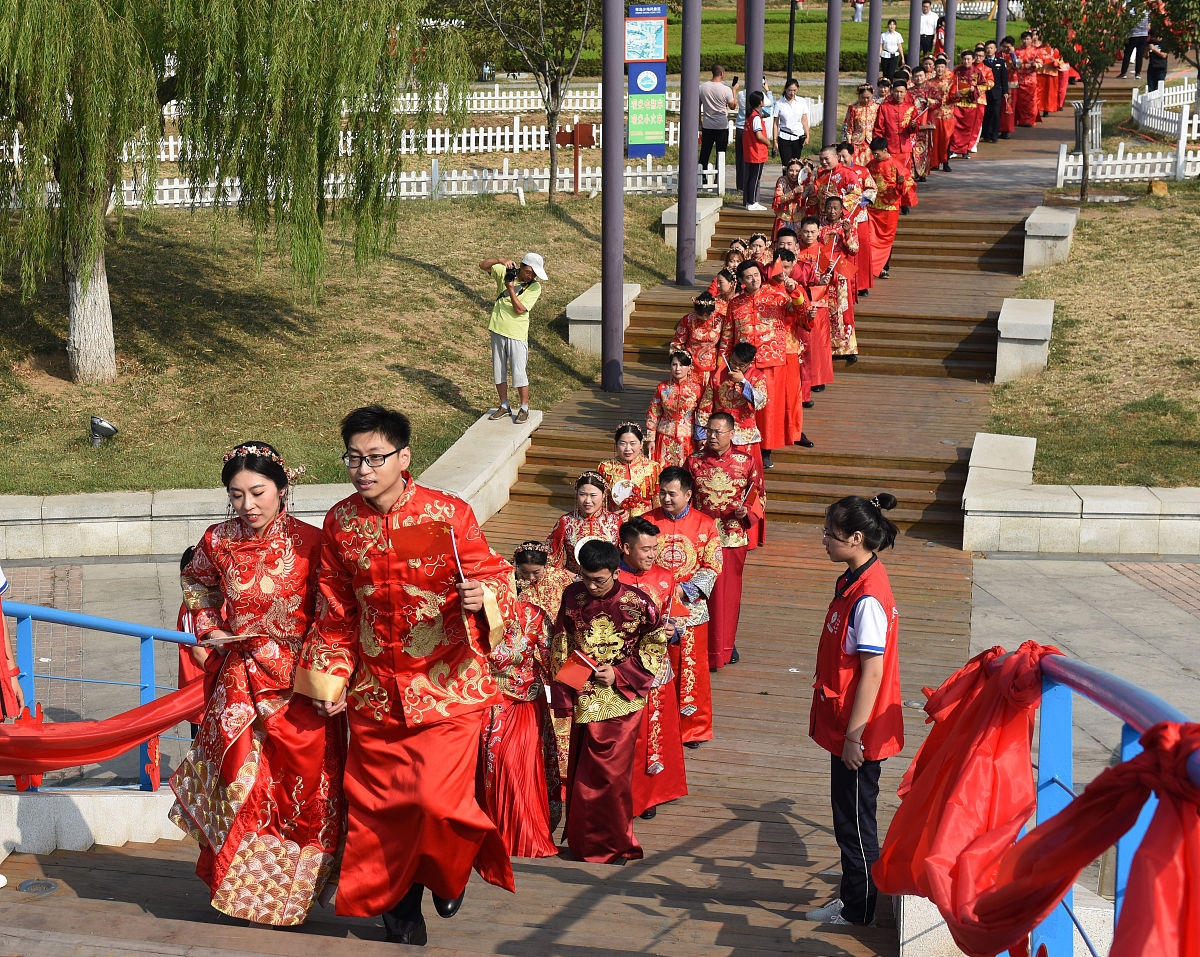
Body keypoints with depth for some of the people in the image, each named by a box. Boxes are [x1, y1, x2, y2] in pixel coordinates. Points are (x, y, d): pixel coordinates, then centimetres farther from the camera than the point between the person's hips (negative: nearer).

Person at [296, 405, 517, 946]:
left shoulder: (449, 515, -12)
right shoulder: (340, 523, 0)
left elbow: (494, 574, -3)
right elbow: (336, 613, 10)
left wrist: (483, 596, -26)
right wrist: (329, 681, 7)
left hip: (447, 682, -3)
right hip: (375, 692, 4)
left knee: (437, 799, -11)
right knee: (379, 805, 8)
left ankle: (450, 871, 23)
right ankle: (400, 905, 30)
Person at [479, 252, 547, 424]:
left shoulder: (535, 287, -8)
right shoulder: (505, 272, 1)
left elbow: (520, 309, -15)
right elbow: (483, 265, 2)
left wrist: (510, 288, -23)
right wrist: (500, 261, -15)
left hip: (516, 334, -4)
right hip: (498, 329, 4)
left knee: (519, 373, -6)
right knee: (498, 370, 10)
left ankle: (524, 409, 7)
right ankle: (504, 406, 22)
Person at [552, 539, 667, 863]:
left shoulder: (638, 603, -13)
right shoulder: (572, 595, -2)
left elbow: (655, 647, -3)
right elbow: (561, 645, 8)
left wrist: (619, 674, -13)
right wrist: (563, 695, 1)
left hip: (621, 699, -4)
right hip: (583, 698, 4)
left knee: (609, 774, 0)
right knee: (581, 771, 11)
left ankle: (614, 845, 18)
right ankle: (583, 842, 27)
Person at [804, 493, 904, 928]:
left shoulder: (867, 598, -25)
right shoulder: (854, 582, 6)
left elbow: (872, 671, -24)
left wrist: (853, 735, -20)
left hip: (859, 732, -9)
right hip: (846, 727, 9)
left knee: (855, 822, 5)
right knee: (848, 816, 20)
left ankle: (857, 910, 19)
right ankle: (852, 896, 34)